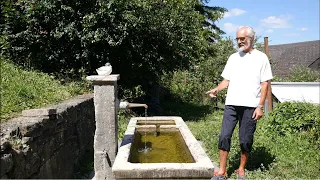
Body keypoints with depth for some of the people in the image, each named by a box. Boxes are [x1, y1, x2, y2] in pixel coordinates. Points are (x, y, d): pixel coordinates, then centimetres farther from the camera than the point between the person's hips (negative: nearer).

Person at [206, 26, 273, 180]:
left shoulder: (261, 57, 2)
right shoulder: (233, 57, 14)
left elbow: (265, 84, -1)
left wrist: (260, 106, -8)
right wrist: (217, 89, -5)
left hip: (250, 106, -3)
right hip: (231, 104, 3)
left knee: (246, 140, 5)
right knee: (224, 136, -1)